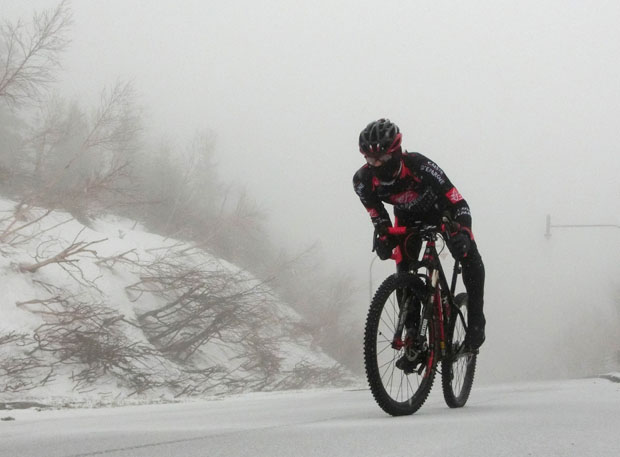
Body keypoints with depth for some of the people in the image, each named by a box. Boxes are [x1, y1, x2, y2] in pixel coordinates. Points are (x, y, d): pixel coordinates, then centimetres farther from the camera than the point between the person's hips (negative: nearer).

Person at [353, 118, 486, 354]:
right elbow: (378, 215, -11)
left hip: (439, 209, -3)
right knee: (403, 273, -8)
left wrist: (462, 233, -57)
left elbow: (458, 203, -40)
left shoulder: (419, 166, -41)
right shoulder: (363, 180, -29)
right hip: (408, 218, 4)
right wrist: (382, 238, -32)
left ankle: (476, 323, -8)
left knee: (470, 258, -23)